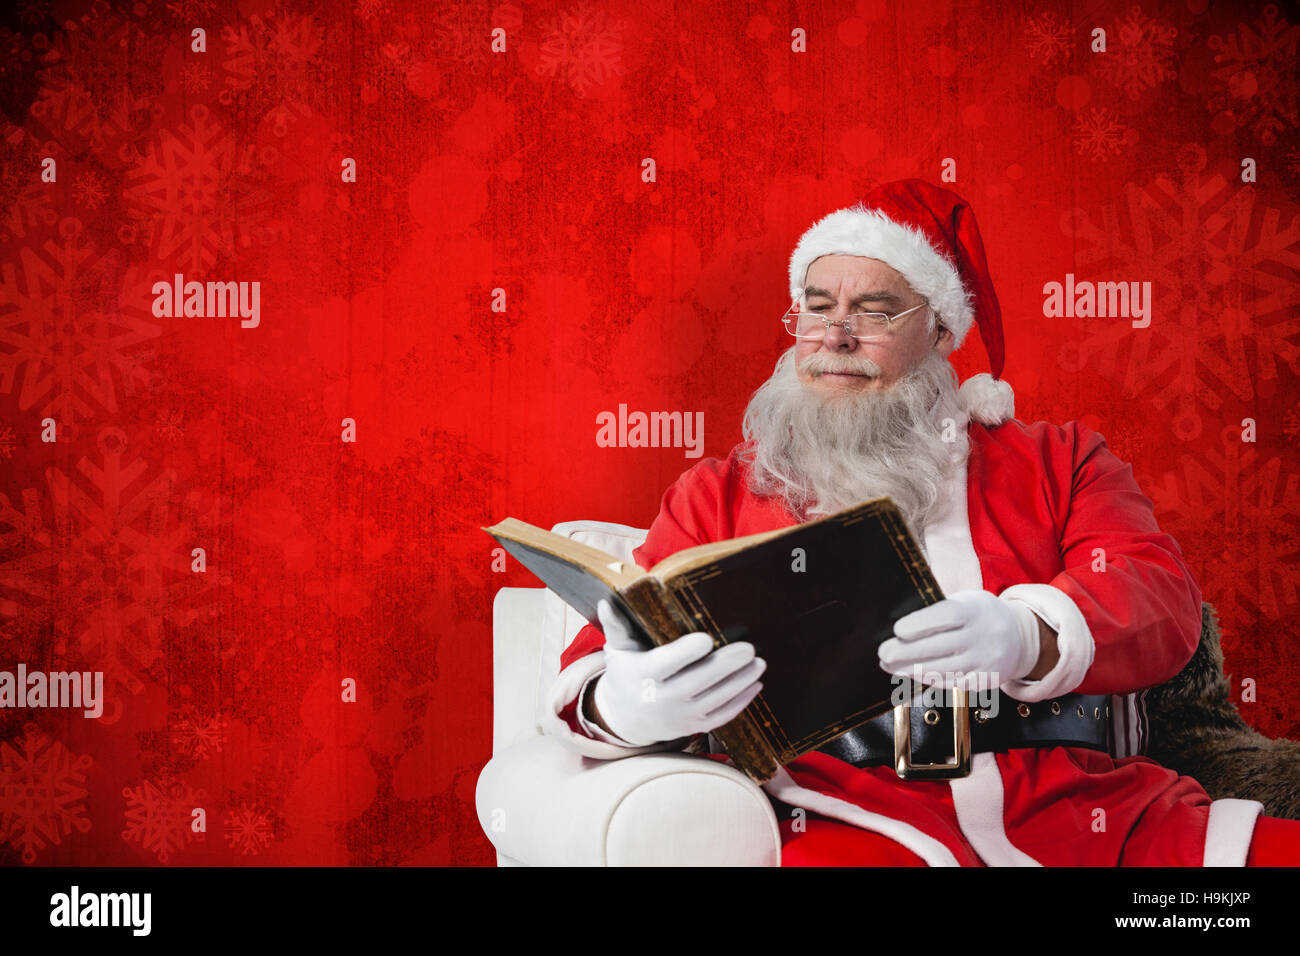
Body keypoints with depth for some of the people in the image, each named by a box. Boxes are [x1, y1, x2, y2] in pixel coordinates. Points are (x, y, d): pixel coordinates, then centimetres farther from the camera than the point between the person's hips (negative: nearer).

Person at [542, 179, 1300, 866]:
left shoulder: (1055, 461, 20)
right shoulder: (719, 494, 18)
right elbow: (624, 640, 7)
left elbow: (1161, 597, 4)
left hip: (1084, 809, 1)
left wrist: (1029, 636, -20)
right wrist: (619, 705, -20)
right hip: (846, 817, 0)